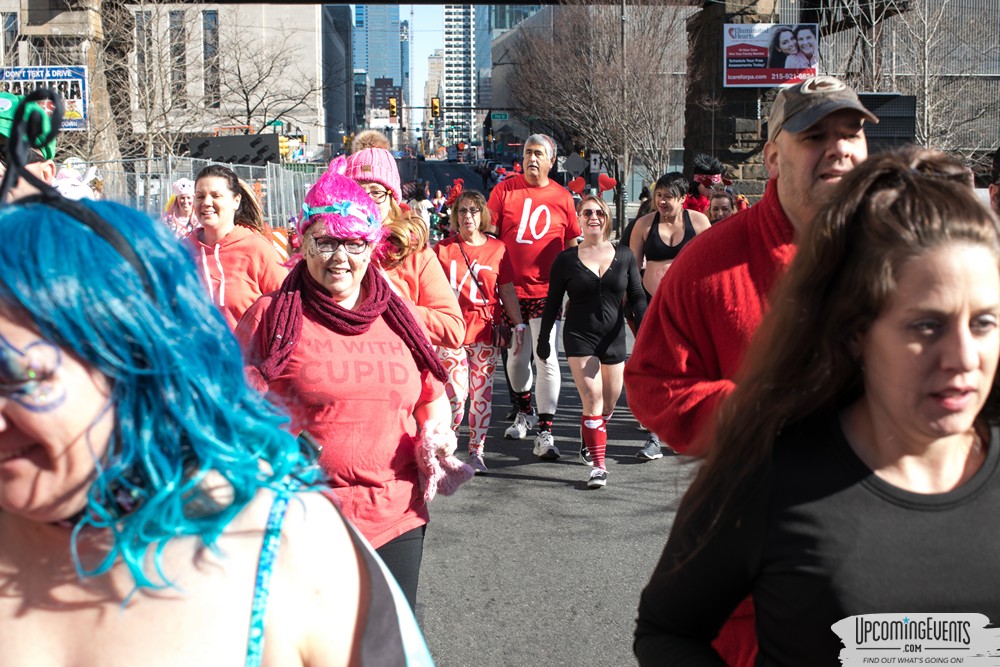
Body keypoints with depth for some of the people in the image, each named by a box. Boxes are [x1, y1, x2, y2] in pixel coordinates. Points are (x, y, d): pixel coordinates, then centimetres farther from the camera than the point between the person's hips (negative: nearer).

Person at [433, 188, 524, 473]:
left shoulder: (497, 248, 6)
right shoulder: (443, 248, 3)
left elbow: (507, 290, 10)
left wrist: (518, 324, 5)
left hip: (486, 332, 2)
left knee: (482, 394, 5)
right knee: (456, 394, -6)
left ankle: (476, 451, 16)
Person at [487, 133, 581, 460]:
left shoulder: (562, 197, 4)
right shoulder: (504, 189, 2)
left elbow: (573, 242, 12)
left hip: (547, 289, -1)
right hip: (511, 288, 1)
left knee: (545, 357, -8)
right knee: (516, 356, 14)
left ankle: (545, 432, -4)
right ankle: (524, 412, 38)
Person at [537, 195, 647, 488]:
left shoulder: (624, 256, 5)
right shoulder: (566, 259, 0)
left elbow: (637, 296, 4)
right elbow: (552, 302, 6)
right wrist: (543, 338, 5)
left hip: (614, 338, 3)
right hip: (579, 337, -3)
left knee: (609, 403, 10)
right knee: (593, 399, -14)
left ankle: (589, 441, 39)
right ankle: (598, 465, -10)